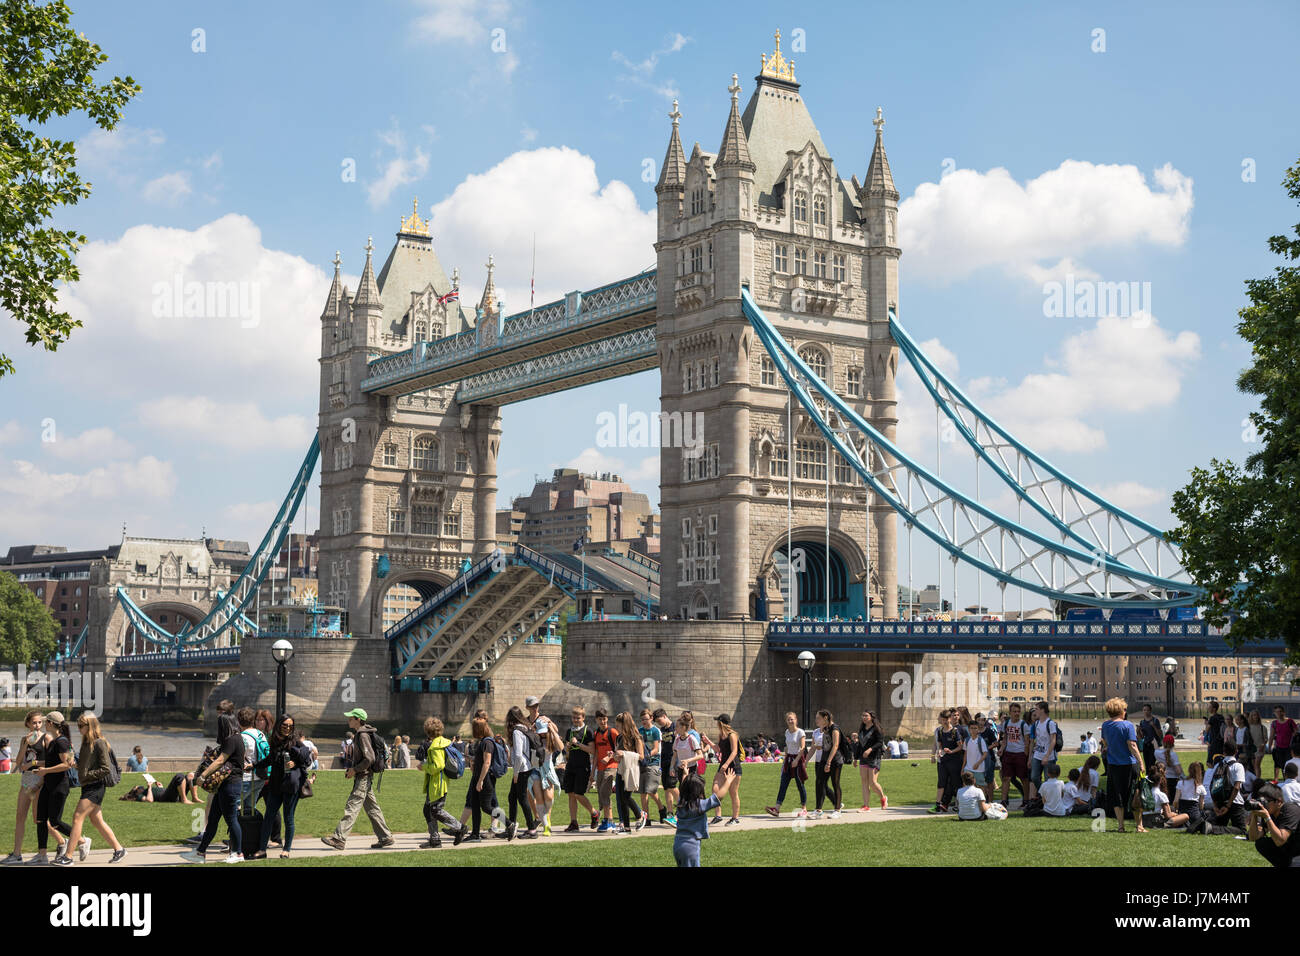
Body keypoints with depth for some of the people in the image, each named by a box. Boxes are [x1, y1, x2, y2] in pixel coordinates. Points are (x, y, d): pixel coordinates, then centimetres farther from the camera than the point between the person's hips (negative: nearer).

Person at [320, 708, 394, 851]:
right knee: (372, 808, 12)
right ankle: (385, 837, 15)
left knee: (351, 807, -12)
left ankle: (339, 838, -14)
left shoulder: (363, 735, -15)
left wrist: (355, 770, -15)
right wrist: (352, 769, 13)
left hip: (363, 777, -10)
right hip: (363, 776, 10)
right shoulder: (359, 734, 16)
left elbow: (370, 758, -23)